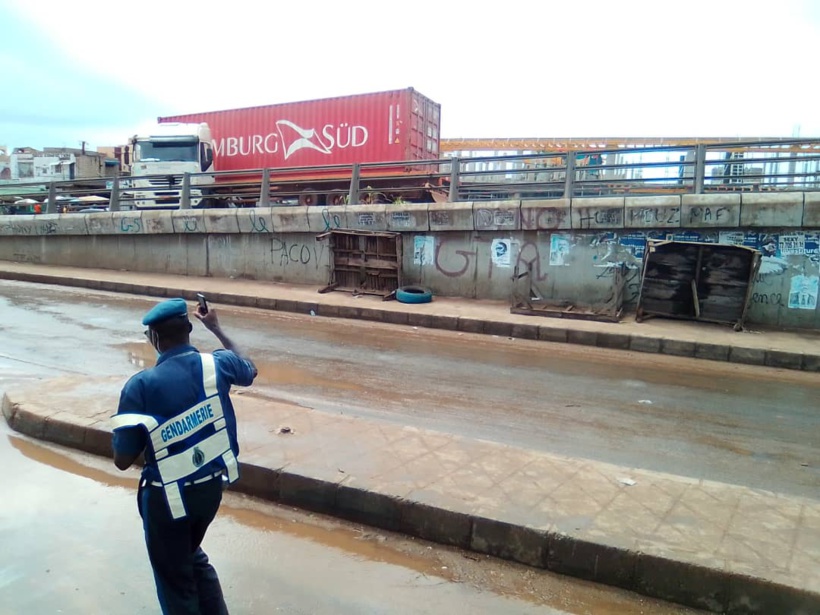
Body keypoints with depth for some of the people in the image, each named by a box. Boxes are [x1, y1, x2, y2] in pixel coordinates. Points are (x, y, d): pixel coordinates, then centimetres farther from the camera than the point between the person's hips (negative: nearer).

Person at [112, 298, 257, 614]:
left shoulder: (140, 385, -21)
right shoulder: (217, 364, -11)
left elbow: (123, 460, -14)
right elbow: (250, 370, 15)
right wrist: (216, 328, 20)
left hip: (167, 497, -4)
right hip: (211, 487, 5)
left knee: (174, 577, 20)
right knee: (191, 556, 31)